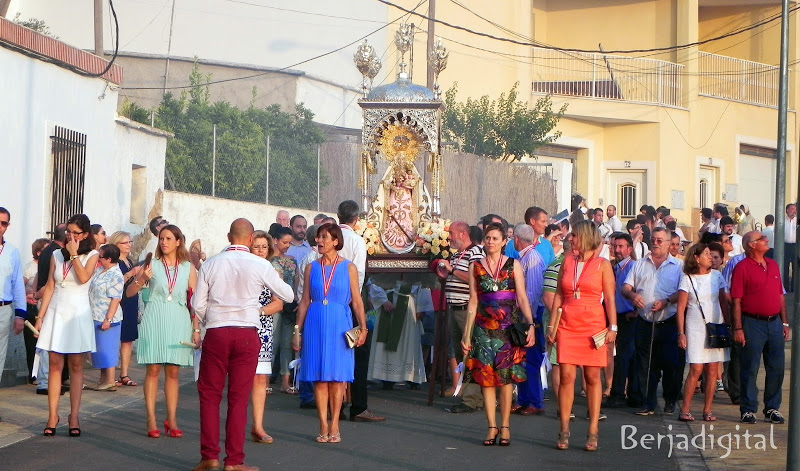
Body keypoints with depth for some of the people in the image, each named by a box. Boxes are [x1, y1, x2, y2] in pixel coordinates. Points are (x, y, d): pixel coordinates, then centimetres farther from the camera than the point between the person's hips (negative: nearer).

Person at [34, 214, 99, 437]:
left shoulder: (92, 255, 2)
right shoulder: (57, 255, 11)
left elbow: (84, 278, -17)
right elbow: (49, 287, 10)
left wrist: (74, 254, -10)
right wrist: (40, 316, 5)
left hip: (78, 313, -2)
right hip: (56, 311, 3)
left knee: (76, 366, 2)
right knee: (55, 364, 0)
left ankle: (74, 416, 4)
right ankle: (53, 416, 1)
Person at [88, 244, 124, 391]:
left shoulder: (116, 276, -18)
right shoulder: (100, 270, 10)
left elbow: (115, 299, -21)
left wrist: (108, 319, -23)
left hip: (106, 319, -9)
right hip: (96, 317, 9)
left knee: (106, 349, -4)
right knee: (100, 348, 14)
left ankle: (110, 381, 2)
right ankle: (103, 378, 23)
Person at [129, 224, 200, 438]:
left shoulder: (188, 268, 6)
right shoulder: (152, 264, 5)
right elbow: (129, 292, 3)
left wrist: (196, 329, 1)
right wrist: (141, 278, -16)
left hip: (178, 323, 1)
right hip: (154, 321, -1)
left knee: (173, 372, 5)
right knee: (152, 370, -1)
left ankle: (171, 420, 9)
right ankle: (151, 420, 2)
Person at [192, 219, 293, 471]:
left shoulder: (210, 264, 2)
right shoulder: (260, 265, -2)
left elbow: (198, 304, 3)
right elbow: (288, 295, 9)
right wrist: (278, 280, 29)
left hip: (216, 333, 1)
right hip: (247, 334, -1)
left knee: (209, 394, 10)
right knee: (239, 397, 5)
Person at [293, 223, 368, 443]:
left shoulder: (348, 268, 3)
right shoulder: (311, 268, 8)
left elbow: (357, 300, 1)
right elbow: (305, 301, 10)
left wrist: (363, 328, -7)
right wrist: (297, 330, 6)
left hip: (339, 324, -2)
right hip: (315, 325, 2)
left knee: (337, 377, 0)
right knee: (319, 378, 1)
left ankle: (334, 426, 7)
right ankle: (323, 427, 5)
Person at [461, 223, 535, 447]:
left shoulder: (513, 265, 5)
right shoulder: (476, 267, 8)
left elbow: (522, 298, 1)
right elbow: (473, 302, 9)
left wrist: (530, 324, -10)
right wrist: (467, 334, 7)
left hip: (508, 326, -1)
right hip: (484, 327, 1)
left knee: (506, 376, -2)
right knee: (486, 376, -1)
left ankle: (504, 426, 6)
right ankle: (492, 427, 6)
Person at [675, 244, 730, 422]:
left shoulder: (716, 276, 9)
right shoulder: (687, 279, -2)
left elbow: (724, 302, 13)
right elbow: (681, 308, -3)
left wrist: (728, 326, 8)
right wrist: (681, 333, -9)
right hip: (695, 328, -4)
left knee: (712, 370, 1)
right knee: (696, 369, -10)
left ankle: (707, 410, 7)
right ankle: (685, 410, -4)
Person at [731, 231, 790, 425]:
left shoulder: (773, 265, 13)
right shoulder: (742, 267, -7)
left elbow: (780, 296, 17)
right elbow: (736, 301, -11)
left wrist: (784, 323, 13)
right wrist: (737, 328, -15)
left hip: (774, 323, 6)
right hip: (752, 324, -6)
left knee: (776, 368, 9)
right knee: (749, 369, 0)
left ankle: (772, 408, 20)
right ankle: (748, 410, 9)